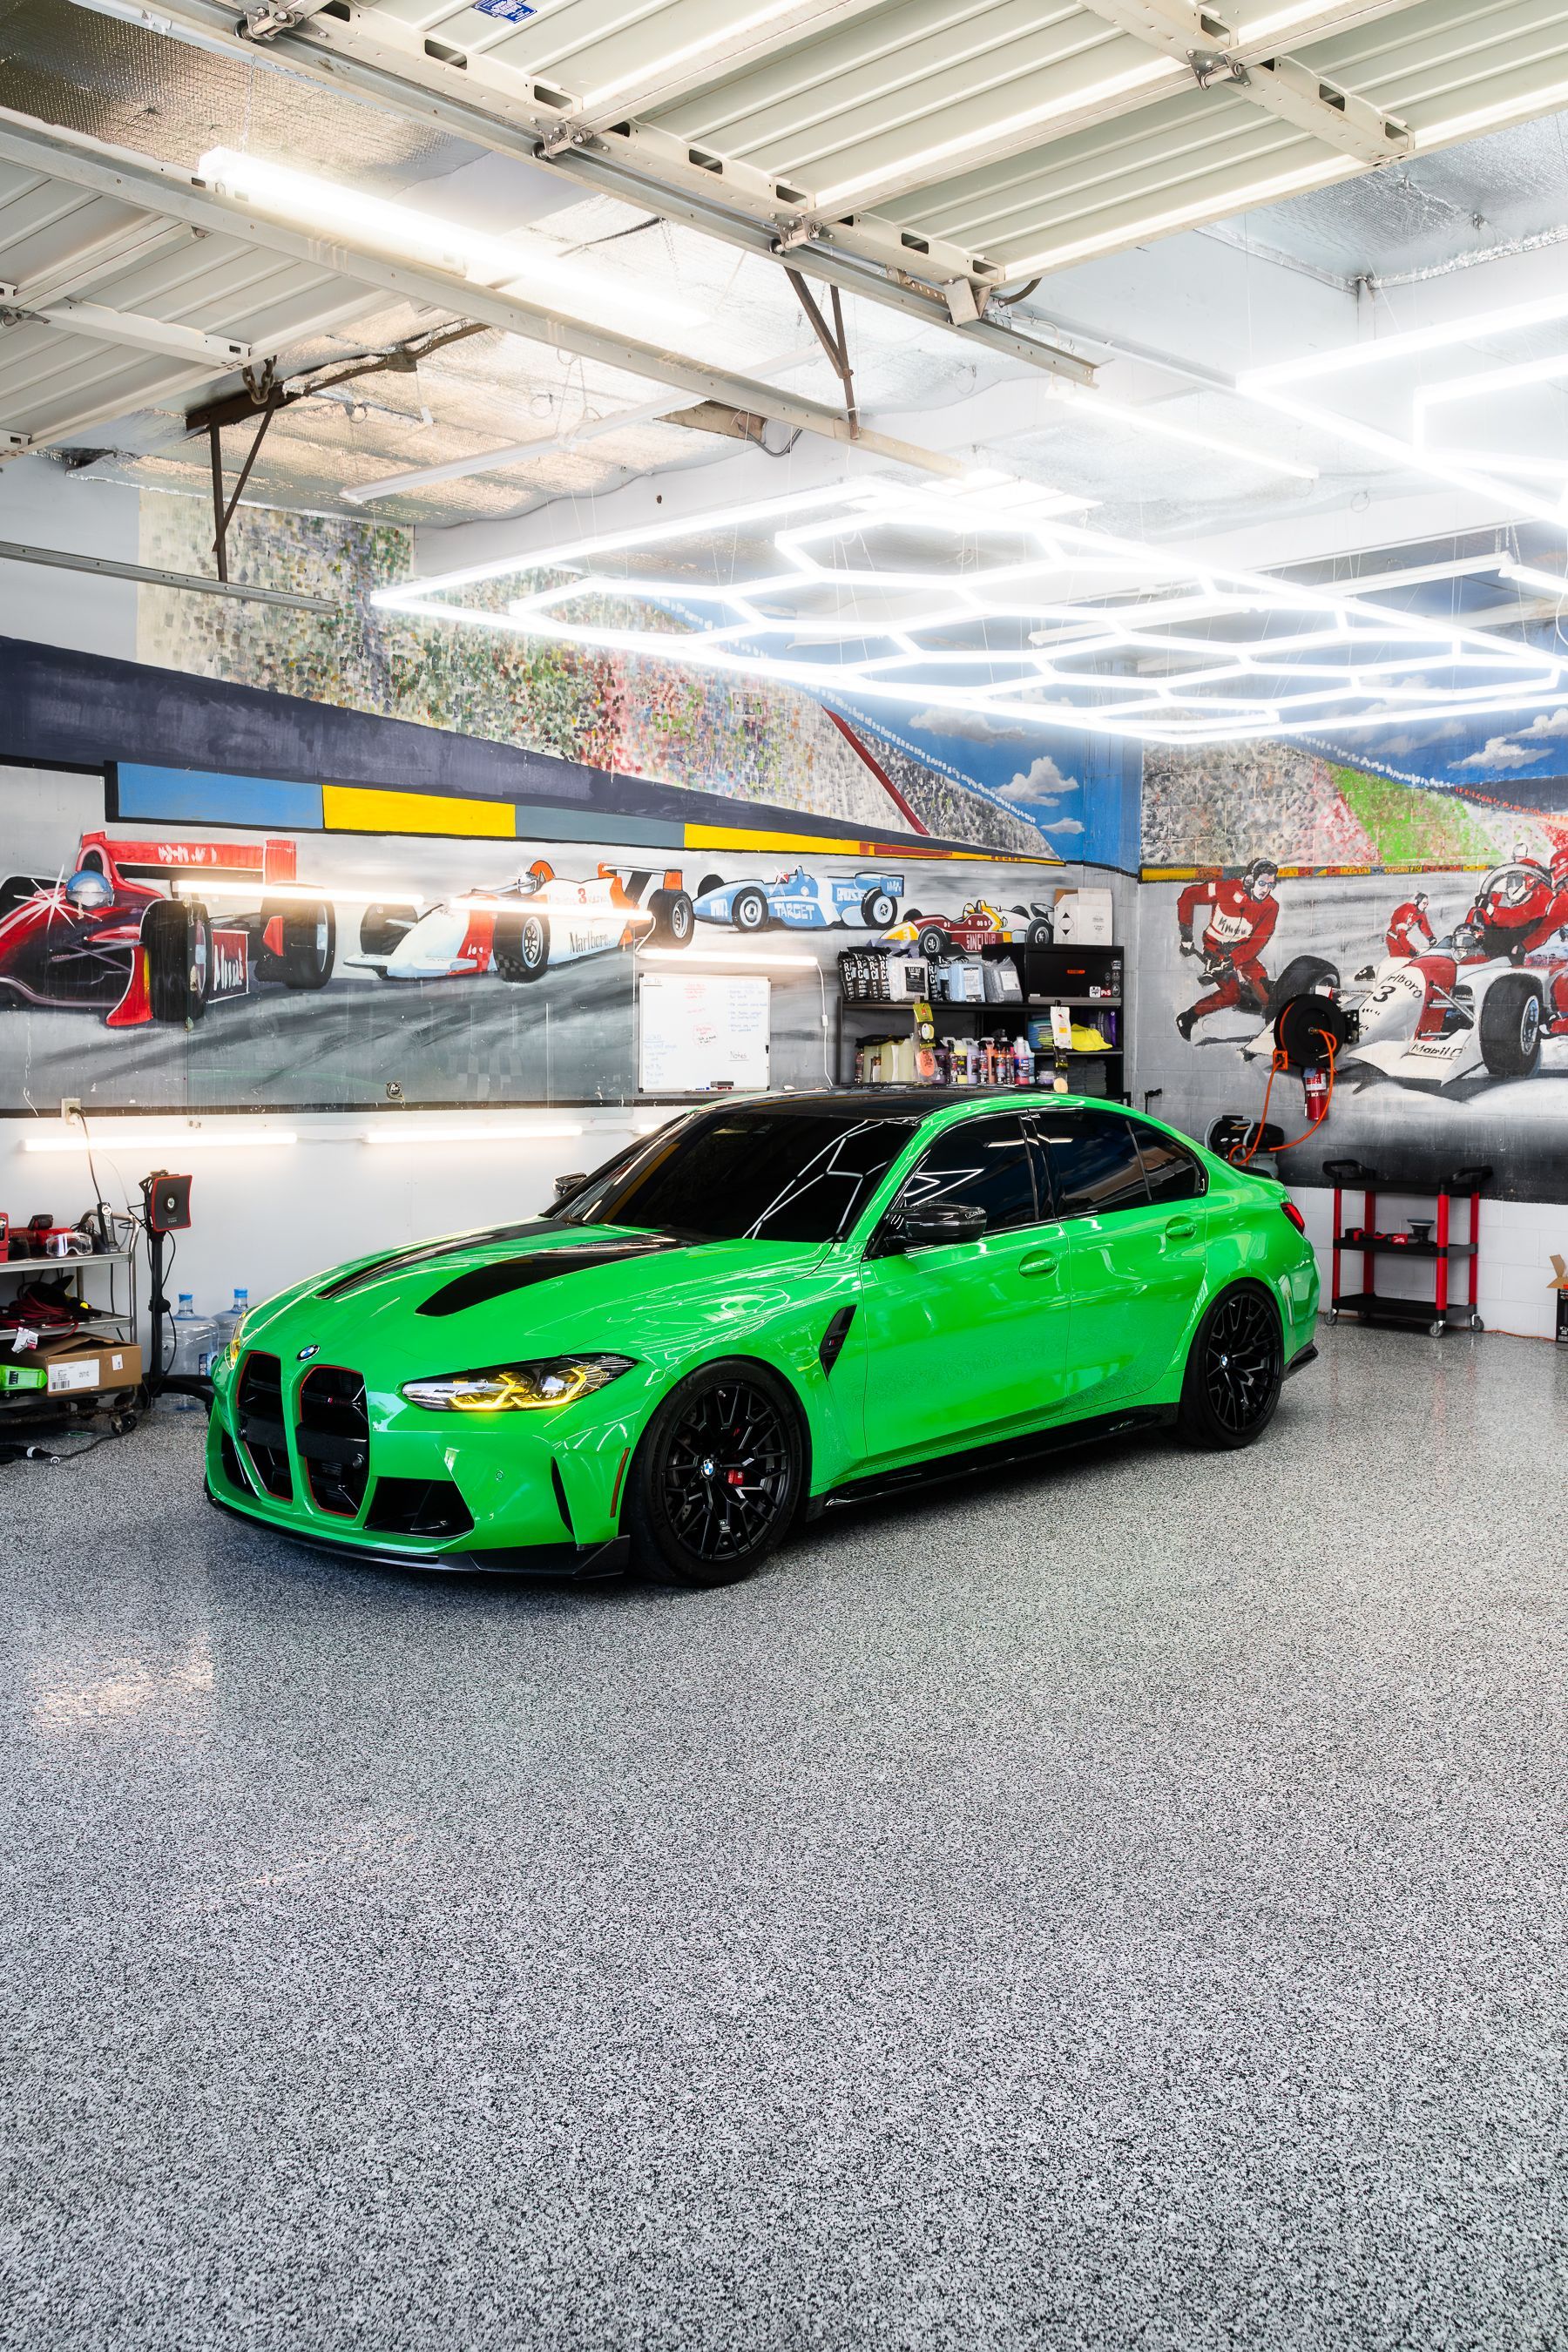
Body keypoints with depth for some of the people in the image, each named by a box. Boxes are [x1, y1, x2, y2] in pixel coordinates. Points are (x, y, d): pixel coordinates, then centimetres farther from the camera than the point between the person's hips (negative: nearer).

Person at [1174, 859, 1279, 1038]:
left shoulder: (1271, 907, -10)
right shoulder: (1226, 890, -20)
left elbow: (1258, 941, -16)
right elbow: (1188, 896, -9)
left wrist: (1231, 962, -28)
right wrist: (1186, 934, -8)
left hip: (1242, 950, 4)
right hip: (1215, 948, -4)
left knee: (1262, 984, -17)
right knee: (1232, 993, -21)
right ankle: (1187, 1018, -6)